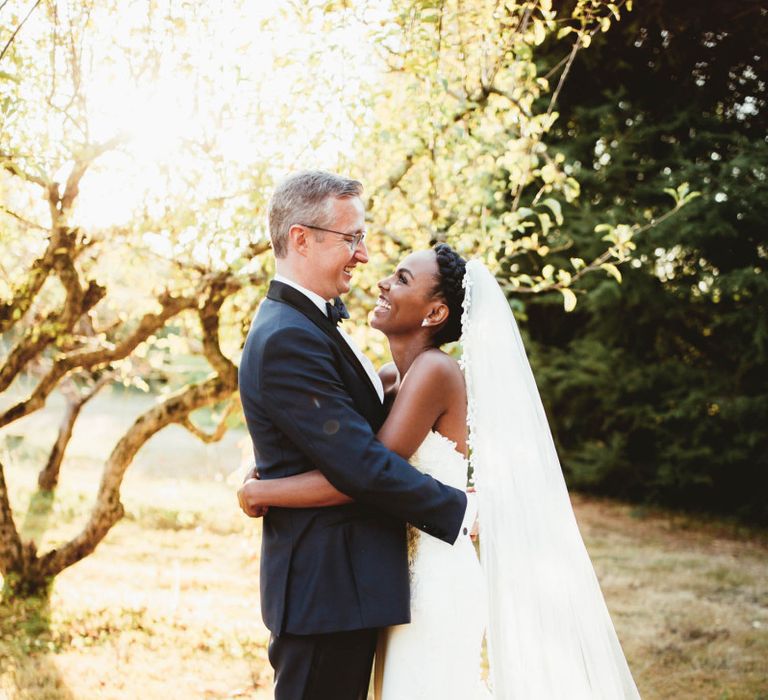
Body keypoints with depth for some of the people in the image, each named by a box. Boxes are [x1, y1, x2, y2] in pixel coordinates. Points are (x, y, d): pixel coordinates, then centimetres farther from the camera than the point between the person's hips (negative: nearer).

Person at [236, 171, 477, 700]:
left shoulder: (308, 322, 14)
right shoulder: (287, 339, -20)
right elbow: (360, 464, -23)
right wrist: (459, 512, -14)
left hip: (343, 581, 10)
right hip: (327, 590, -10)